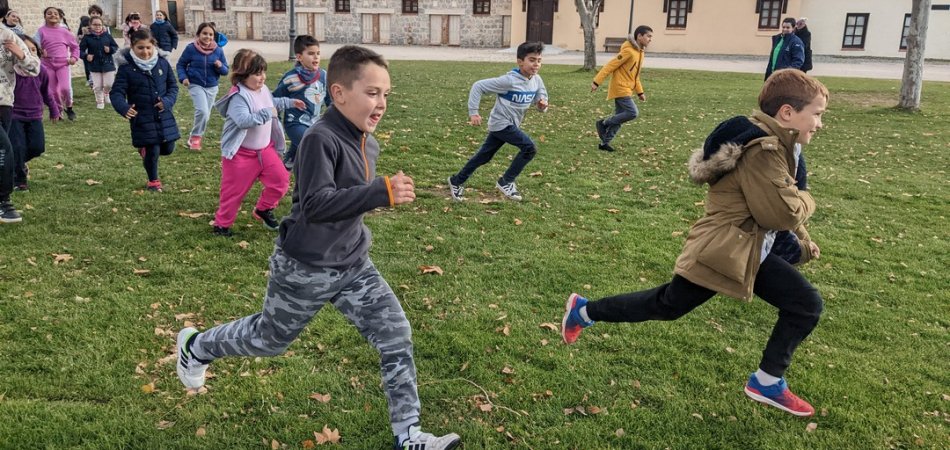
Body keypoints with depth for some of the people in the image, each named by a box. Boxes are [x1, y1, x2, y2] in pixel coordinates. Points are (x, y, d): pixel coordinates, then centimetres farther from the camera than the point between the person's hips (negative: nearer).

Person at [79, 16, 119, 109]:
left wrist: (110, 49, -13)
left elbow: (116, 46, 7)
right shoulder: (87, 37, -5)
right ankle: (99, 101, 24)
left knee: (109, 84, 2)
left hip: (108, 64, 1)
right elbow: (80, 50, -3)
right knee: (97, 86, 5)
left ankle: (106, 93, 35)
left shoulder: (107, 36, -1)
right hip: (94, 66, -1)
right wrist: (85, 56, -21)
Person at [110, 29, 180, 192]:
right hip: (142, 118, -4)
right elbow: (116, 92, -12)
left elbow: (173, 86, 5)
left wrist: (167, 102, -14)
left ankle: (146, 149, 45)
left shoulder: (163, 63, -2)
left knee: (167, 148, 12)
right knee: (152, 151, 1)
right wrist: (124, 107, -32)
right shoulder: (126, 68, -11)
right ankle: (153, 181, 26)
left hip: (164, 116, 4)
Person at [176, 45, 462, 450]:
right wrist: (382, 193, -44)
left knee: (396, 336, -4)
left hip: (352, 264, 7)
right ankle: (195, 347, 48)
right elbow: (316, 203, -37)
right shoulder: (321, 139, -25)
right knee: (269, 339, 18)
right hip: (306, 270, -6)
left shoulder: (367, 144, 2)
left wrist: (385, 191, 8)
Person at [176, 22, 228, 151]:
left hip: (212, 87, 4)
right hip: (196, 85, -4)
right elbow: (180, 65, 0)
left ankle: (194, 137, 34)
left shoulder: (218, 50, -5)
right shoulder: (191, 48, -11)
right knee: (202, 111, -22)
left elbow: (225, 71, 2)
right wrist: (183, 77, -16)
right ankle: (196, 137, -1)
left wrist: (220, 66, -20)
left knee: (206, 115, 12)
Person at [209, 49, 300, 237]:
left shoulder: (263, 89, 3)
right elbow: (243, 121, -41)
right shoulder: (238, 97, -25)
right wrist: (267, 113, -35)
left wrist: (290, 102, 24)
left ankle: (263, 210, 22)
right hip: (241, 153, -7)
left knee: (281, 179, -1)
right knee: (234, 190, 3)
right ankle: (222, 223, 23)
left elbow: (273, 103, 28)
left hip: (264, 148, 7)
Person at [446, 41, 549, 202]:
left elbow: (541, 95, 11)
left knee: (484, 156, 15)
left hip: (511, 124, 7)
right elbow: (478, 86, -18)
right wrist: (473, 112, -20)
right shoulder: (509, 80, -22)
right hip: (501, 123, -7)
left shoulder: (537, 80, -3)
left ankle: (457, 181, 31)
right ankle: (506, 182, -3)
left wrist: (542, 104, -14)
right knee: (529, 147, -17)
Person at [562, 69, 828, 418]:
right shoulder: (763, 151, -24)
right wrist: (807, 201, -4)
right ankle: (583, 311, 26)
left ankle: (768, 383, 16)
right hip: (721, 252, -10)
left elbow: (774, 208, 20)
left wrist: (802, 242, 19)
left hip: (748, 250, 10)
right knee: (665, 306, 8)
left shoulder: (773, 144, 10)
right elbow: (780, 213, -25)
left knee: (807, 305, 5)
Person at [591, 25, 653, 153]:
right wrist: (597, 82, -20)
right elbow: (610, 66, -18)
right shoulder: (628, 51, -17)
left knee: (619, 118, 7)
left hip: (626, 89, 9)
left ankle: (605, 142, 13)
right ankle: (603, 123, -2)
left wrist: (640, 92, 19)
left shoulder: (639, 52, 13)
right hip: (620, 88, -9)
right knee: (633, 113, -15)